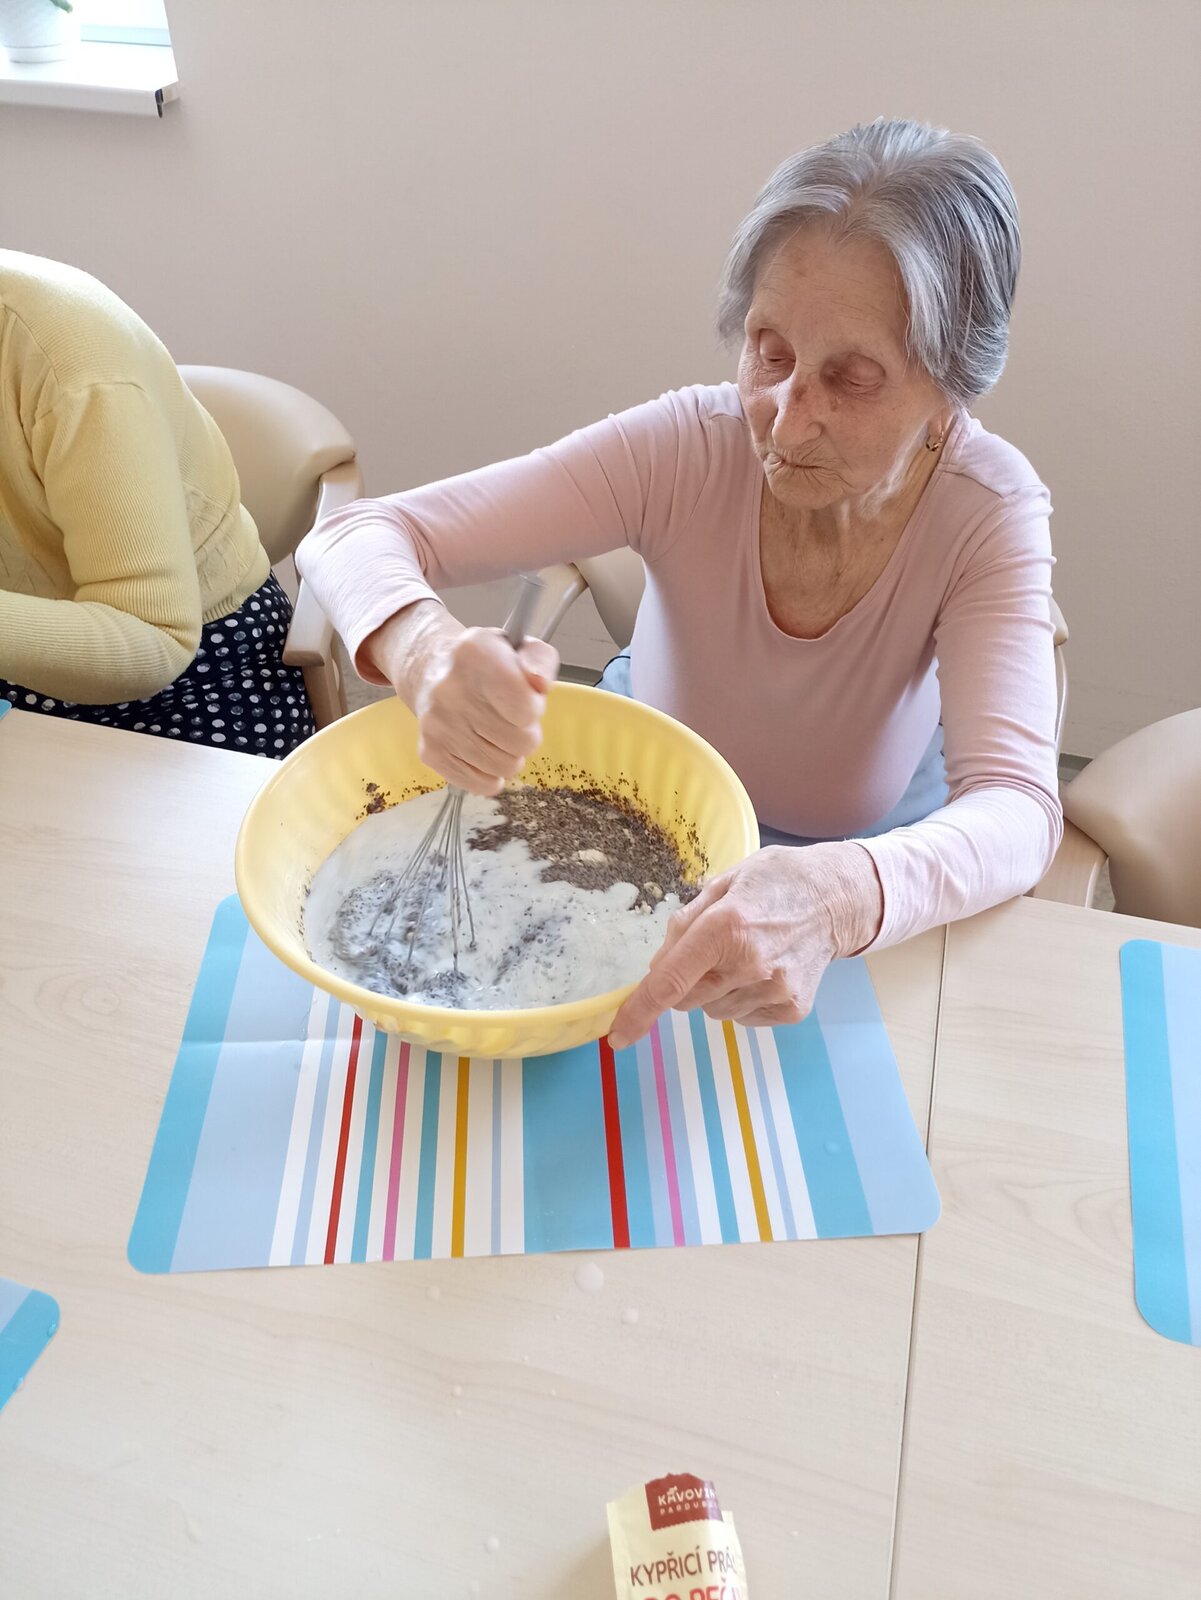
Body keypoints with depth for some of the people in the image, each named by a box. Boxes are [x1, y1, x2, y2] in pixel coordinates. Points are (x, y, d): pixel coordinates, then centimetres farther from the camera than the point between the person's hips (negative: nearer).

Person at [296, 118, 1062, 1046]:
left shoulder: (989, 510, -24)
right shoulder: (685, 449, -25)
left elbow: (1017, 812, -34)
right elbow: (353, 539, -27)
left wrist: (842, 895, -56)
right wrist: (426, 651, -51)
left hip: (870, 855, 1)